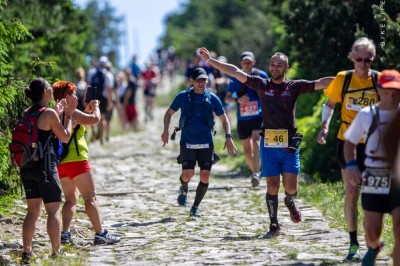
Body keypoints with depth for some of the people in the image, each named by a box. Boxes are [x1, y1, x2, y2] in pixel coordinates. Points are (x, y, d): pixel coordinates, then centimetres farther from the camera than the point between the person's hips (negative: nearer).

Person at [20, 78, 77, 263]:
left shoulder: (27, 113, 9)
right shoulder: (49, 113, -12)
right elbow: (65, 137, -5)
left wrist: (62, 112, 26)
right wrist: (68, 115, 4)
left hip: (27, 167, 7)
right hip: (45, 166, -7)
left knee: (33, 210, 12)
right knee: (54, 210, 2)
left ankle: (26, 252, 10)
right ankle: (56, 252, 4)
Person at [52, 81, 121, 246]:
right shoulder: (71, 112, -11)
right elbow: (95, 119, -16)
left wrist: (86, 111, 26)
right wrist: (95, 107, 3)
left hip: (60, 163, 8)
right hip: (76, 160, -8)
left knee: (71, 199, 14)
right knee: (90, 198, -2)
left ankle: (64, 234, 0)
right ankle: (100, 234, -4)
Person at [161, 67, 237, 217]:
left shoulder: (212, 98, 2)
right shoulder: (183, 97, 0)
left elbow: (223, 119, 10)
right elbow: (169, 113, 12)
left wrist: (228, 137, -2)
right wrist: (166, 131, -3)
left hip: (206, 143, 1)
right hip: (187, 142, -1)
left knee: (205, 176, -5)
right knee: (188, 174, -16)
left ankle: (195, 208, 10)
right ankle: (184, 189, 21)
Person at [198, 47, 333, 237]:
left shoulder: (294, 86, 4)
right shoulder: (261, 84, 6)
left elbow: (321, 83, -1)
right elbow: (235, 72, 2)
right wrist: (210, 60, -2)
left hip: (289, 144, 0)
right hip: (268, 144, 0)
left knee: (291, 187, -5)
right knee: (272, 186, 0)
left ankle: (290, 202, 30)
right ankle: (274, 225, 13)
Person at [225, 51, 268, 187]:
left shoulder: (261, 75, 0)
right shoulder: (236, 78, 3)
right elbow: (227, 98, 6)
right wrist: (238, 100, -13)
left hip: (259, 116, -3)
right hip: (242, 118, 3)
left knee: (256, 140, -25)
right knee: (247, 150, 9)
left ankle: (256, 173, -31)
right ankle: (255, 172, 31)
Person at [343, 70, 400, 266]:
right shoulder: (366, 115, 2)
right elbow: (350, 142, 13)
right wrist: (351, 165, -5)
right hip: (373, 181, 1)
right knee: (372, 233, 8)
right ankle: (374, 247, 43)